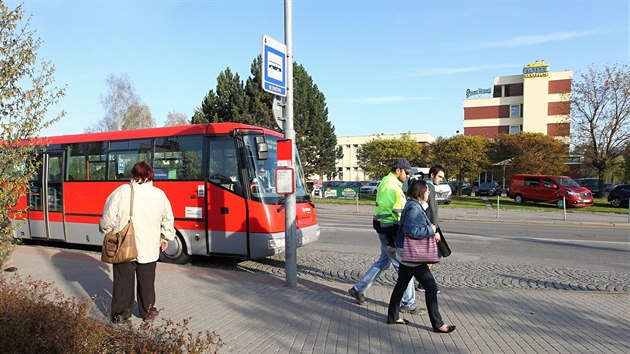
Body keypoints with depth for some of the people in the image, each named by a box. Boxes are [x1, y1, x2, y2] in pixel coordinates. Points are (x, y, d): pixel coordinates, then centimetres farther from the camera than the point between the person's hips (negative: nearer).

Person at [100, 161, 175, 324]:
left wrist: (107, 233, 13)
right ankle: (147, 312, 26)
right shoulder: (160, 195, -1)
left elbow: (109, 218, -6)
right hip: (149, 249, 1)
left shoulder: (121, 192, -9)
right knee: (146, 281, 15)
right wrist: (166, 238, 20)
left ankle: (120, 314, 20)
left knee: (123, 282, 11)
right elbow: (168, 220, 7)